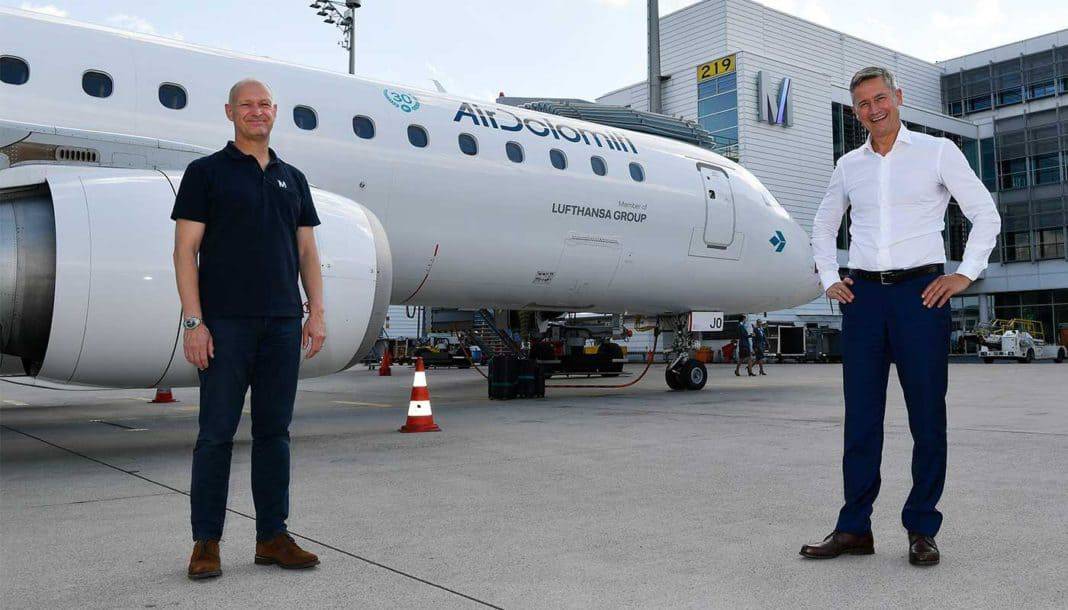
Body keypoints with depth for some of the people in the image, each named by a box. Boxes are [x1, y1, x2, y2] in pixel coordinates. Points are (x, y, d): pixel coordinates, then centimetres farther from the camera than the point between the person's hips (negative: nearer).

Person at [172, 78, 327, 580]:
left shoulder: (292, 179, 16)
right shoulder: (206, 172, 3)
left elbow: (307, 251, 15)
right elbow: (185, 249, -3)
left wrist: (316, 312, 4)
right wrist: (193, 321, -11)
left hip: (282, 322, 4)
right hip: (225, 322, -4)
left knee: (274, 431, 7)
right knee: (216, 432, 0)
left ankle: (272, 537, 16)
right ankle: (206, 542, 11)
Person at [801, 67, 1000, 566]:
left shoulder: (937, 152, 4)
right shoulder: (849, 165, 13)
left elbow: (986, 215, 6)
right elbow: (823, 225, 25)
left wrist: (965, 274, -3)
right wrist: (829, 279, 13)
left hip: (920, 292, -3)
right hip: (862, 295, 3)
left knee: (927, 415, 0)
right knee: (860, 416, 3)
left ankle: (922, 530, 11)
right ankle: (854, 528, 10)